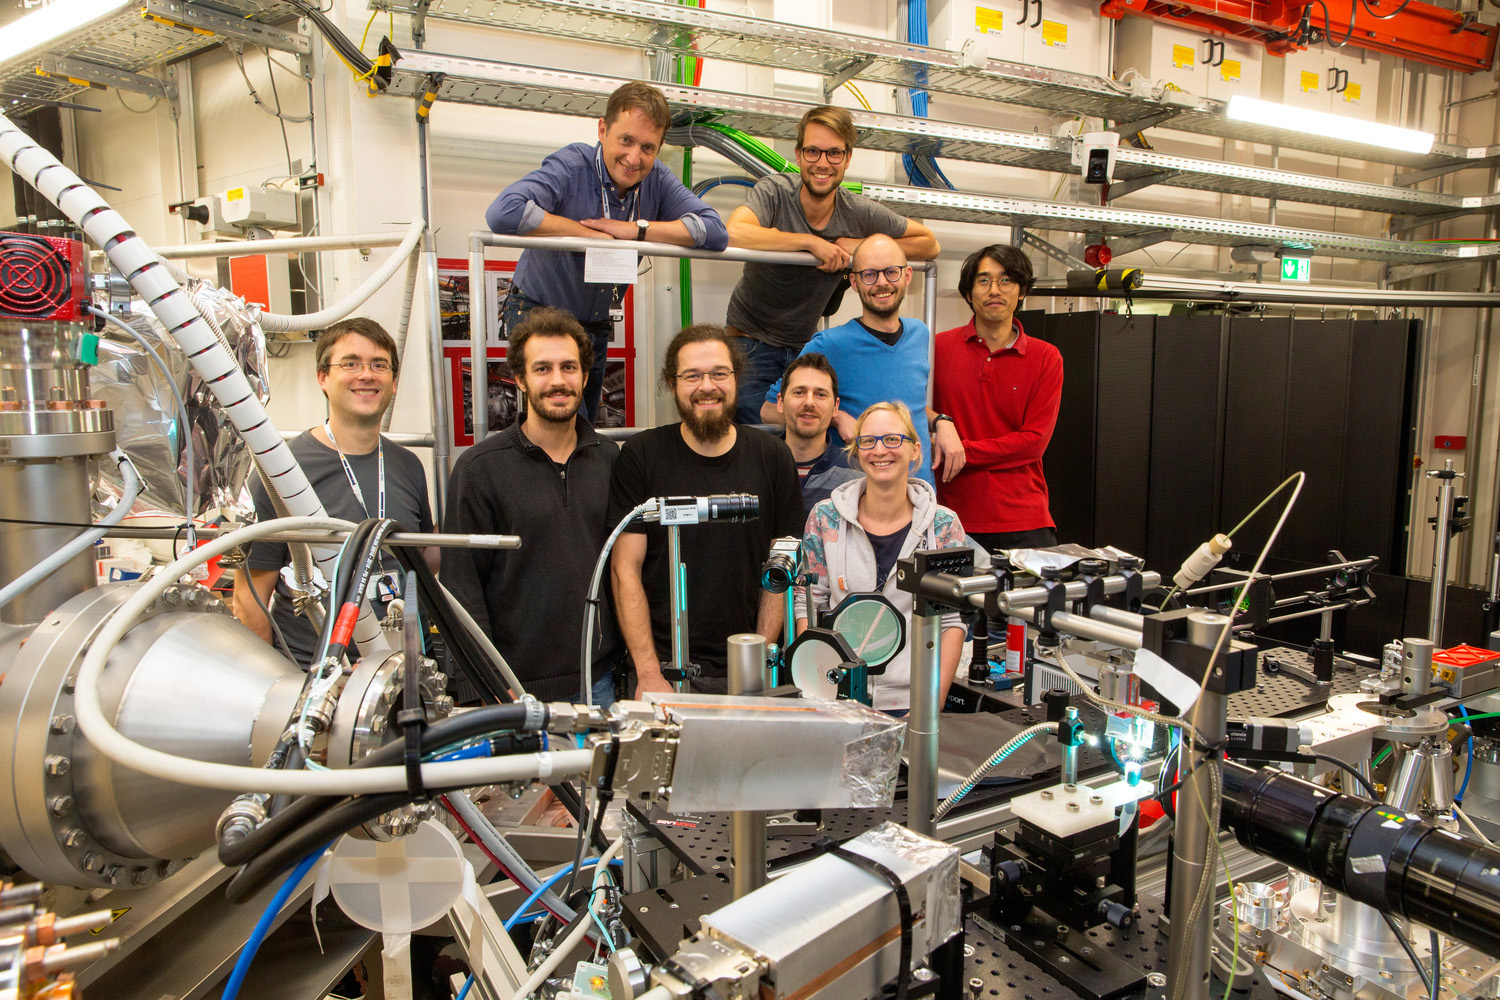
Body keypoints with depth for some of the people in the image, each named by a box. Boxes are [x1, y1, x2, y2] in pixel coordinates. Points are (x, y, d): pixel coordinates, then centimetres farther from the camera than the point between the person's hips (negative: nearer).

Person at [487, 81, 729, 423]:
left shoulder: (657, 181, -7)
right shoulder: (571, 166, -21)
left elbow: (716, 232, -18)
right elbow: (503, 213, -37)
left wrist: (635, 228, -25)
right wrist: (587, 232, -30)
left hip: (596, 327, 6)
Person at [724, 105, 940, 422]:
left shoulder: (859, 213, -8)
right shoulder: (774, 191, -17)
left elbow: (930, 244, 3)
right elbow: (733, 234, -37)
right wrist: (810, 242, -31)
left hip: (805, 345, 3)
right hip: (752, 342, -3)